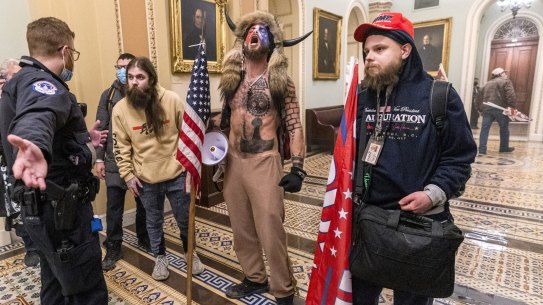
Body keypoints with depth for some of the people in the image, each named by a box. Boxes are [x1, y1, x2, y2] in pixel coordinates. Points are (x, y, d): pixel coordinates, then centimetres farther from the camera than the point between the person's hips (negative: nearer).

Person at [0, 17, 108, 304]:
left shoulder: (26, 80, 17)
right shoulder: (40, 83, -16)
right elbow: (36, 118, -41)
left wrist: (84, 142, 38)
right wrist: (36, 147, -62)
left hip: (48, 205, 11)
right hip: (60, 208, -10)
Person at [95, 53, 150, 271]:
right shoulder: (108, 95, 3)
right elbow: (101, 129, 4)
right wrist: (99, 158, 0)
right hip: (115, 161, 1)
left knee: (144, 203, 14)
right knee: (114, 208, 6)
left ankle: (144, 239, 34)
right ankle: (113, 249, 22)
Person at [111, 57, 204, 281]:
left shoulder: (172, 100, -12)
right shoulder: (120, 109, -7)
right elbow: (120, 146, 1)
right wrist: (128, 174, -2)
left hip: (176, 173, -1)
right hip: (146, 178, 1)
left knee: (184, 218, 14)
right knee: (154, 221, 18)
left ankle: (190, 253, 40)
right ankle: (160, 258, 41)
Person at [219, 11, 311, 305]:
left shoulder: (280, 81, -3)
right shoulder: (231, 79, 10)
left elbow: (295, 127, -7)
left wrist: (297, 169, -15)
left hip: (263, 162, -5)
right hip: (233, 162, 5)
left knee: (270, 230, 0)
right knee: (241, 227, 15)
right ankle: (254, 278, 36)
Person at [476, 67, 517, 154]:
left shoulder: (488, 83, 24)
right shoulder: (506, 82, 5)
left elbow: (480, 96, 21)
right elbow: (511, 95, -10)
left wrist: (480, 108, 22)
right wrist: (512, 107, -10)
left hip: (486, 108, 4)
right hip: (499, 109, -4)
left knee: (485, 128, 0)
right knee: (504, 128, 12)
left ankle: (482, 149, -6)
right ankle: (504, 148, 24)